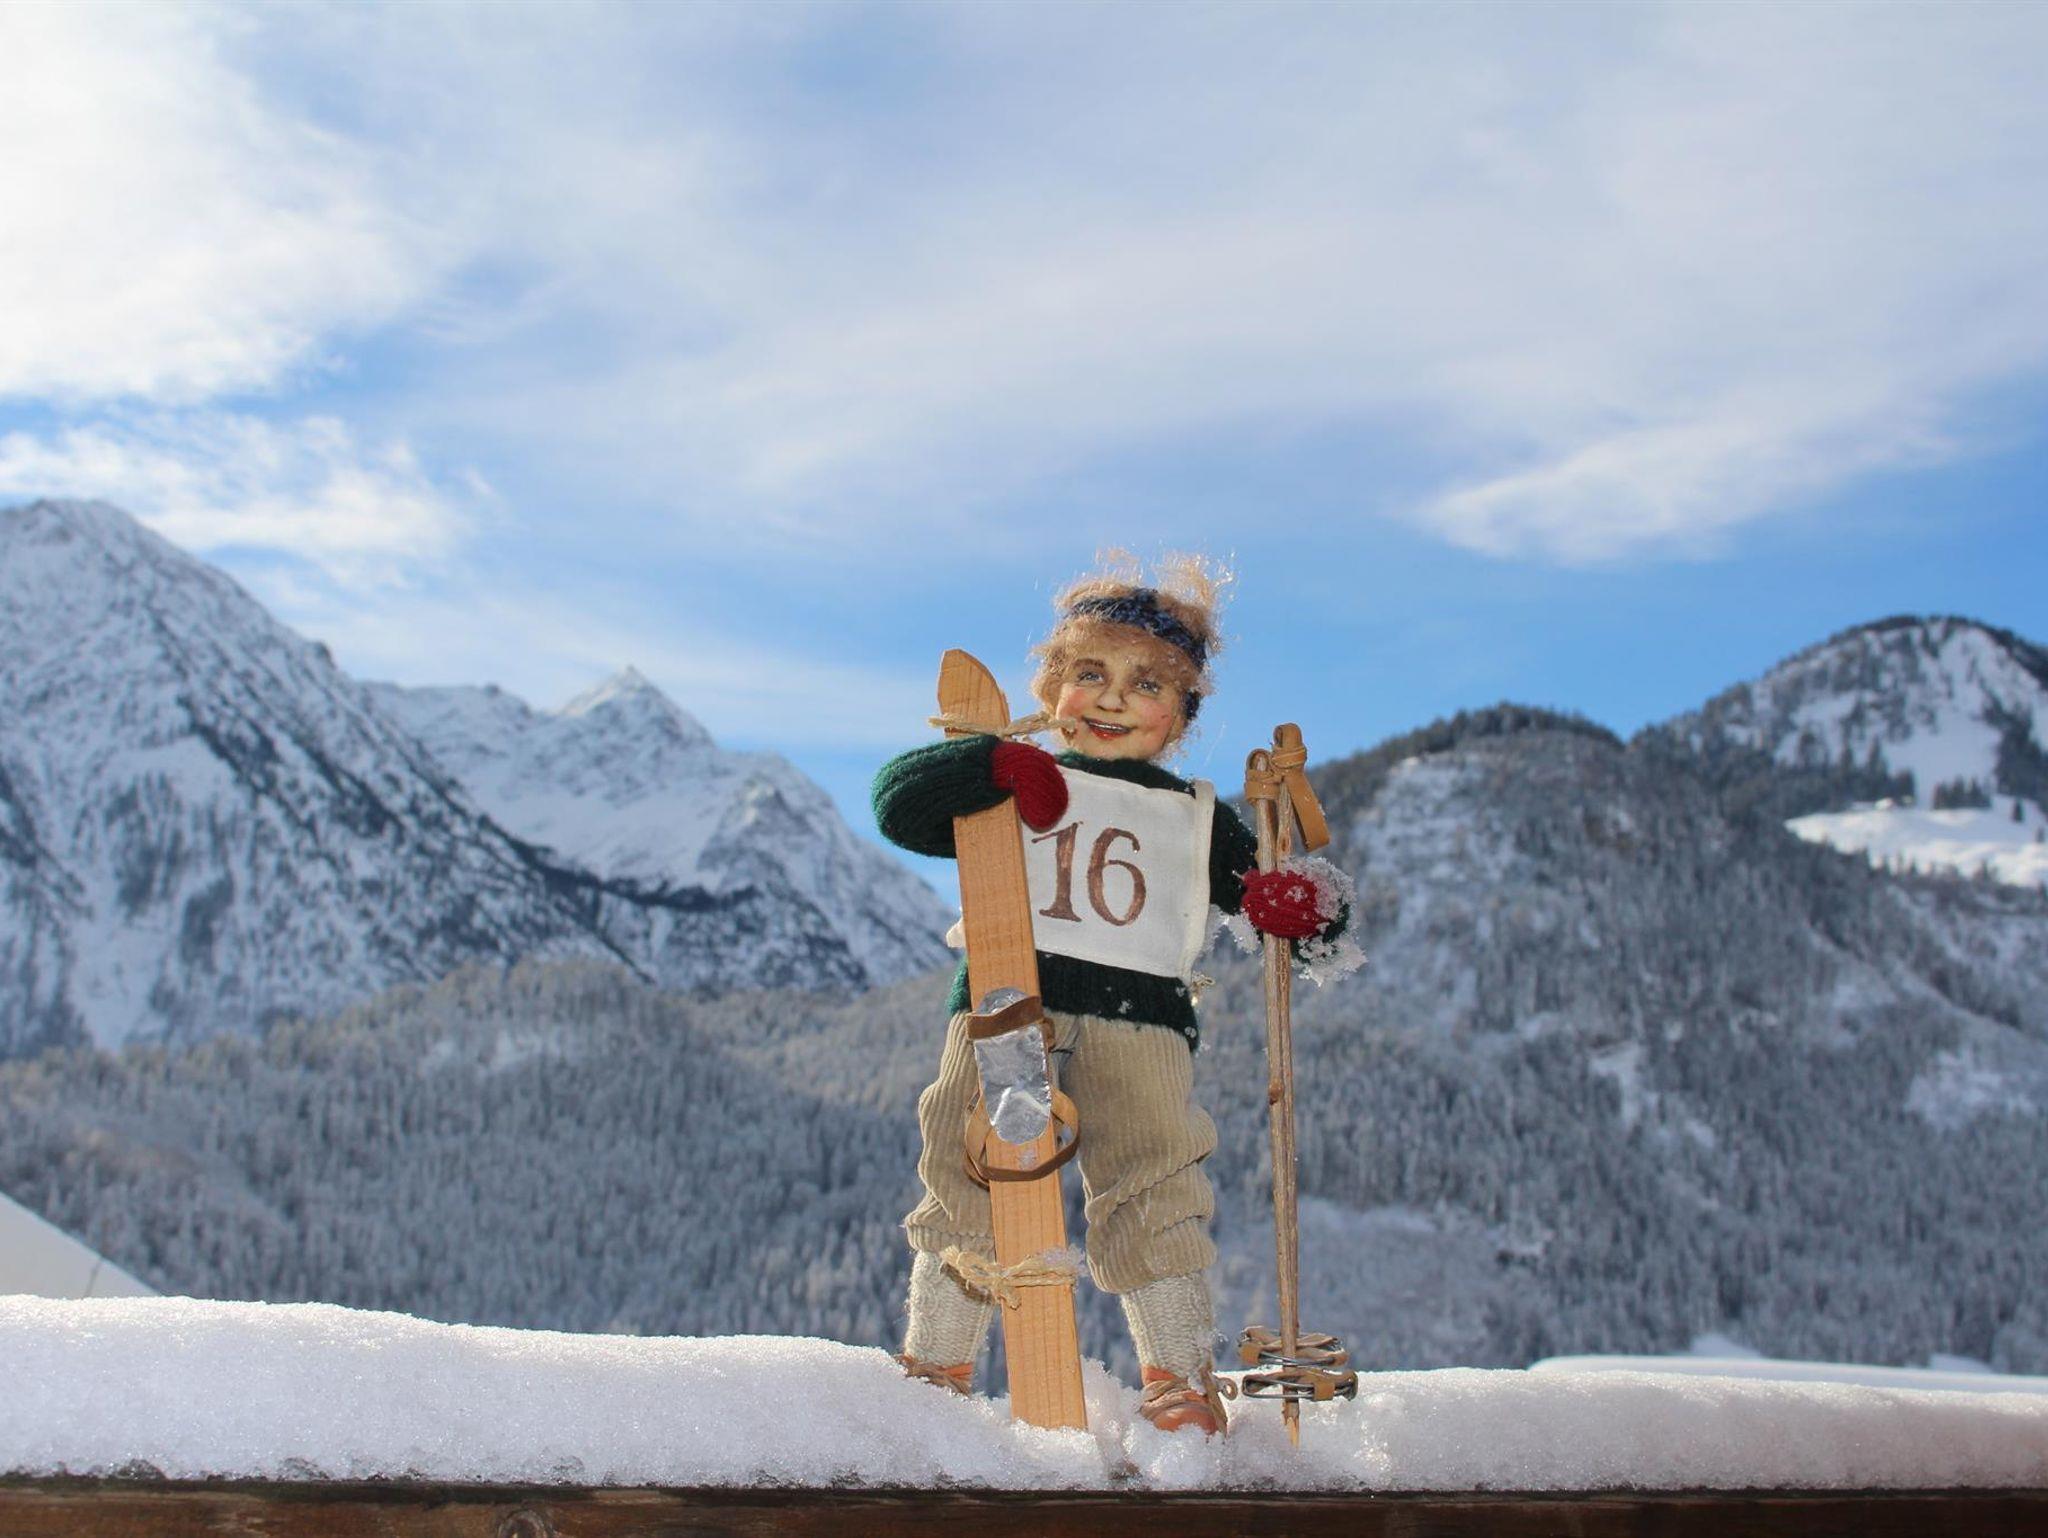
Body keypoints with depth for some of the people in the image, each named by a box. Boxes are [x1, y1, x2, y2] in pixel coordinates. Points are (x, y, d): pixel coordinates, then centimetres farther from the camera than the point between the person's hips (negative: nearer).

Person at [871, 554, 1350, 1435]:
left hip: (1139, 1023, 1)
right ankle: (935, 1369, 11)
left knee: (1151, 1196, -4)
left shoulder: (1196, 818, 21)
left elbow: (1261, 890, 23)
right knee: (969, 1183, -2)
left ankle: (1182, 1377, 11)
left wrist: (1301, 906, -2)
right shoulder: (1015, 790, 15)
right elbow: (899, 805, 3)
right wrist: (997, 765, -11)